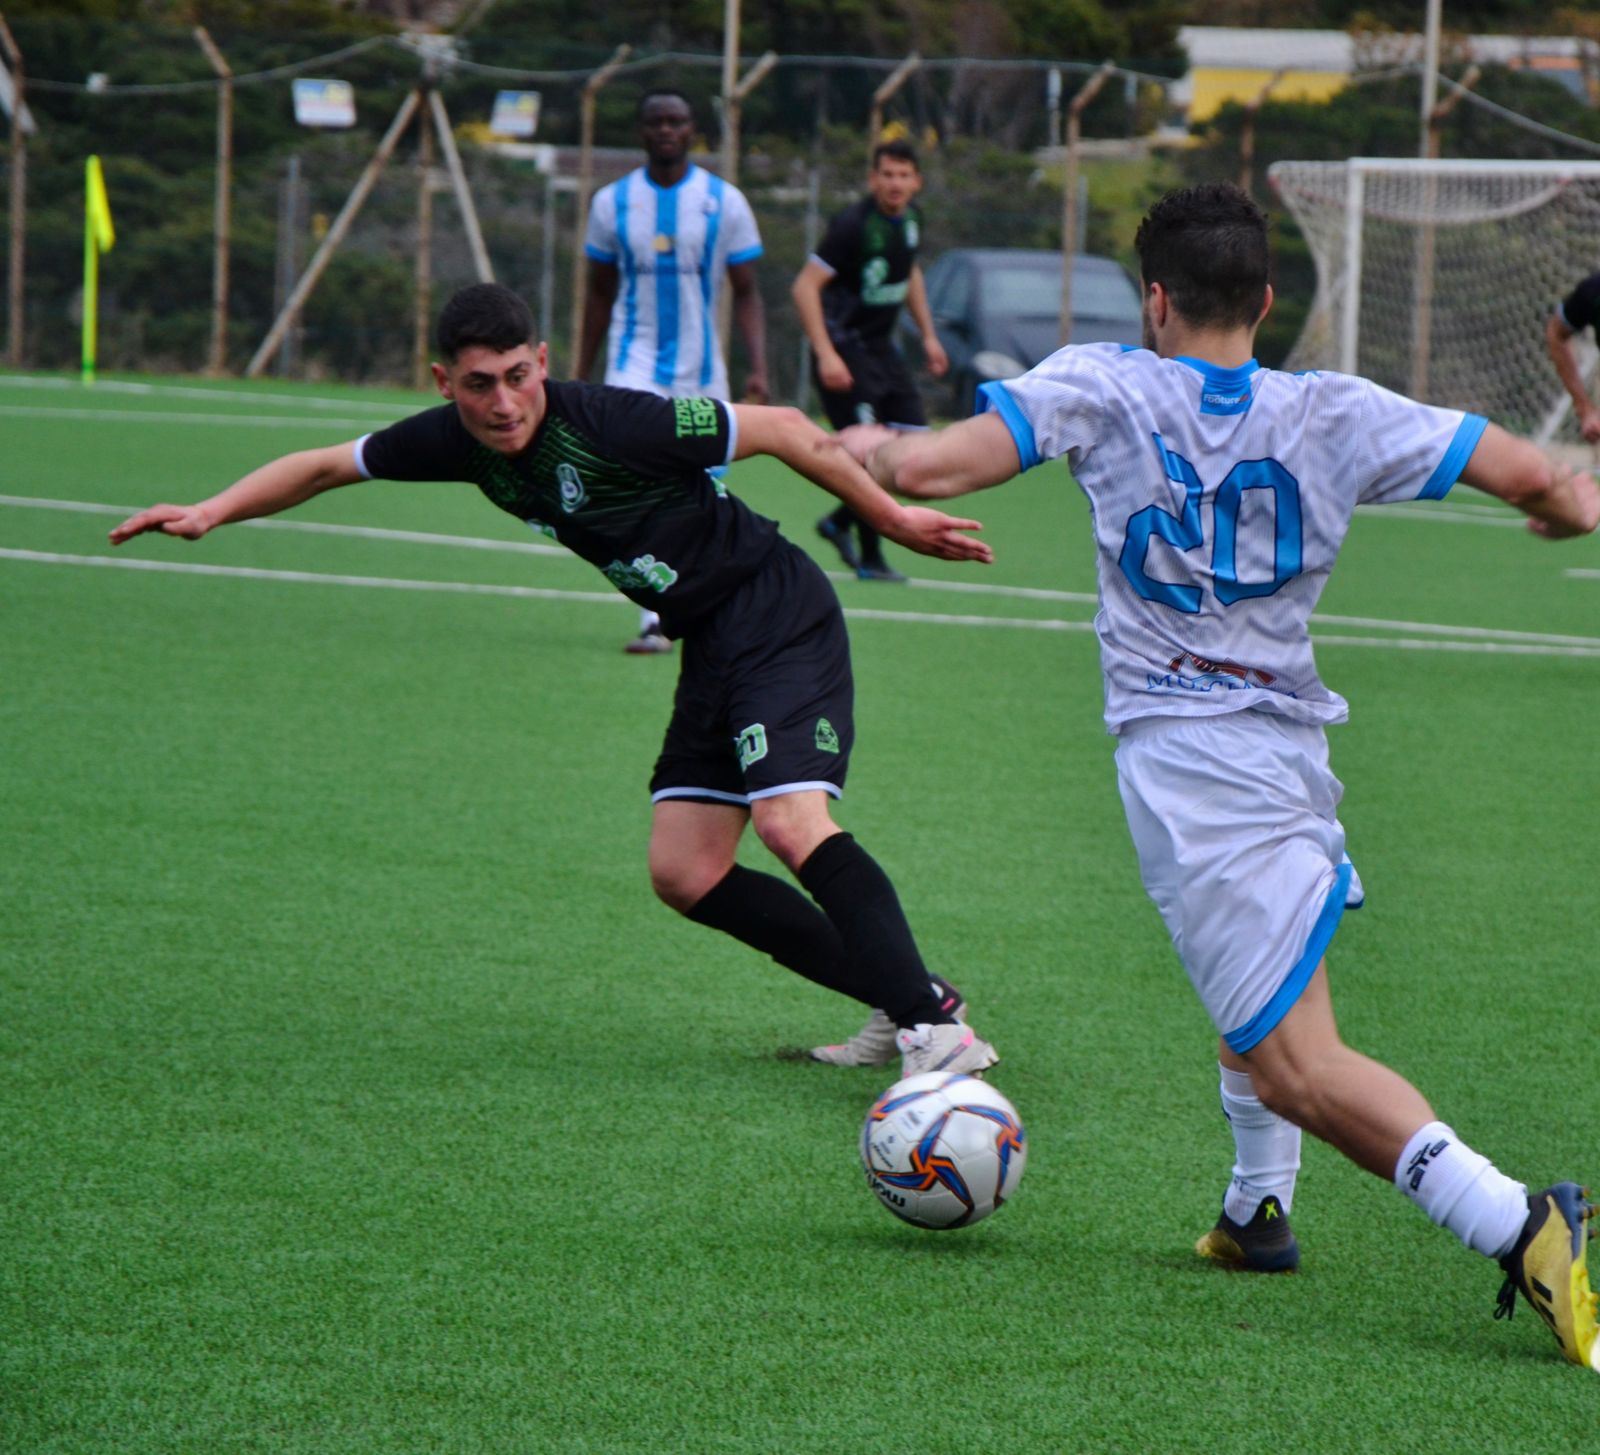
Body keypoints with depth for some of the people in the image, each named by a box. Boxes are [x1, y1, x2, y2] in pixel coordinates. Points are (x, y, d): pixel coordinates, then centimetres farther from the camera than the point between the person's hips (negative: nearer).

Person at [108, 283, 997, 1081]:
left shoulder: (609, 424, -25)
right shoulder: (457, 441, -4)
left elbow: (783, 430, -15)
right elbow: (329, 465, 12)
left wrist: (893, 518, -7)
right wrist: (210, 514, 3)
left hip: (779, 616, -8)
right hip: (709, 644, 8)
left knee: (790, 822, -27)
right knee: (685, 873, 2)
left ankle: (935, 1023, -27)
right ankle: (899, 999, 8)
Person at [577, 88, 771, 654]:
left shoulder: (725, 202, -1)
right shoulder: (613, 203, 2)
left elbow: (746, 294, 2)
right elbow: (599, 293, 12)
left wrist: (758, 368, -11)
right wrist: (581, 377, 12)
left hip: (701, 372, 1)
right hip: (636, 361, -1)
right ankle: (654, 621, -19)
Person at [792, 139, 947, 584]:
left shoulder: (910, 220, 5)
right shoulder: (853, 225, -19)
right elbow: (805, 287, -21)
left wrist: (928, 334, 20)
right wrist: (825, 354, -27)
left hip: (881, 347, 8)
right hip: (844, 348, -8)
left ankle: (839, 523, 21)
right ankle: (870, 559, 1)